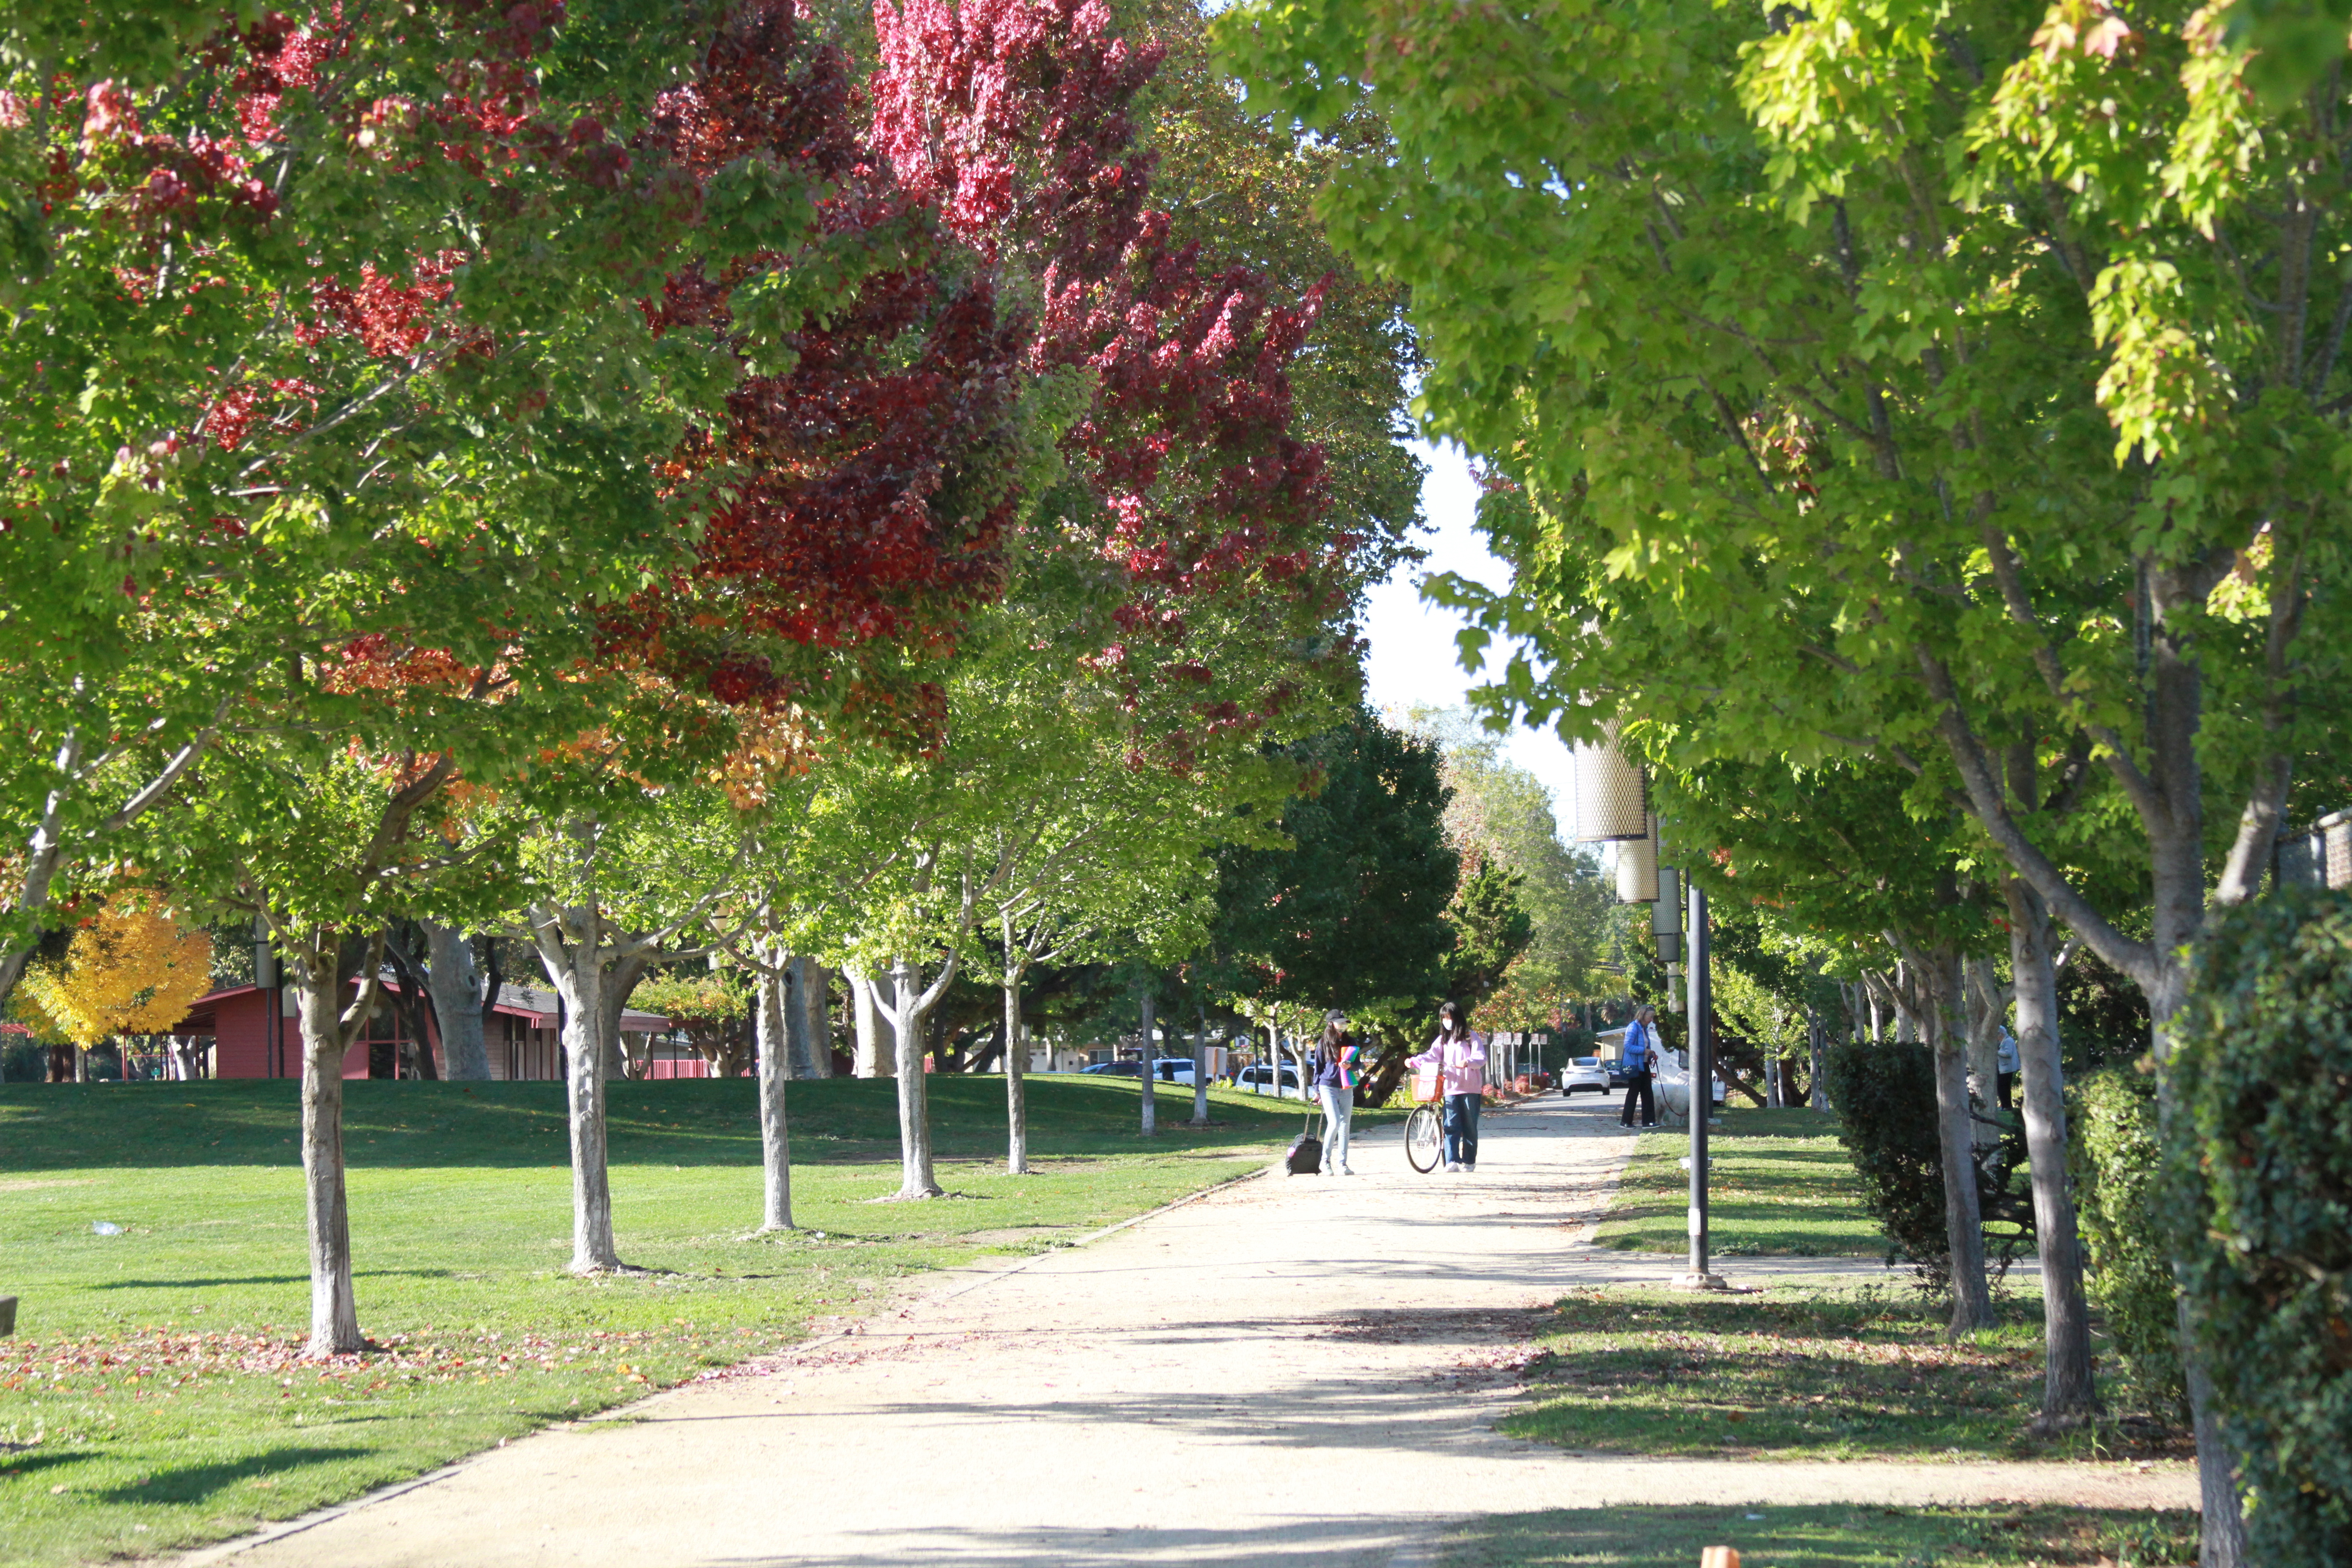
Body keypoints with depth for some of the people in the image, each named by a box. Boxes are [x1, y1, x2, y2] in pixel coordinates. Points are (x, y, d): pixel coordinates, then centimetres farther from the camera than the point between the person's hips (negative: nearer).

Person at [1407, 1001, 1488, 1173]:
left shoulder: (1471, 1036, 2)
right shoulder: (1443, 1039, 15)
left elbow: (1481, 1058, -7)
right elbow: (1432, 1055, 3)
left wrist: (1467, 1062, -28)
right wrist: (1414, 1061, -15)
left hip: (1470, 1088, -3)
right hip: (1450, 1088, 3)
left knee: (1469, 1126, 2)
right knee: (1451, 1126, -5)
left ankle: (1469, 1161, 10)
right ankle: (1452, 1161, -9)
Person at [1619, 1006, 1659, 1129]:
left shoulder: (1645, 1029, 14)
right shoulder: (1633, 1027, -13)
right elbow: (1628, 1046, -21)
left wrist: (1651, 1055, 5)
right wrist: (1644, 1051, -22)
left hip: (1644, 1065, 9)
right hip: (1635, 1066, -9)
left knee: (1647, 1094, 6)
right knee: (1633, 1093, -3)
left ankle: (1648, 1121, 8)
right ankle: (1626, 1122, 5)